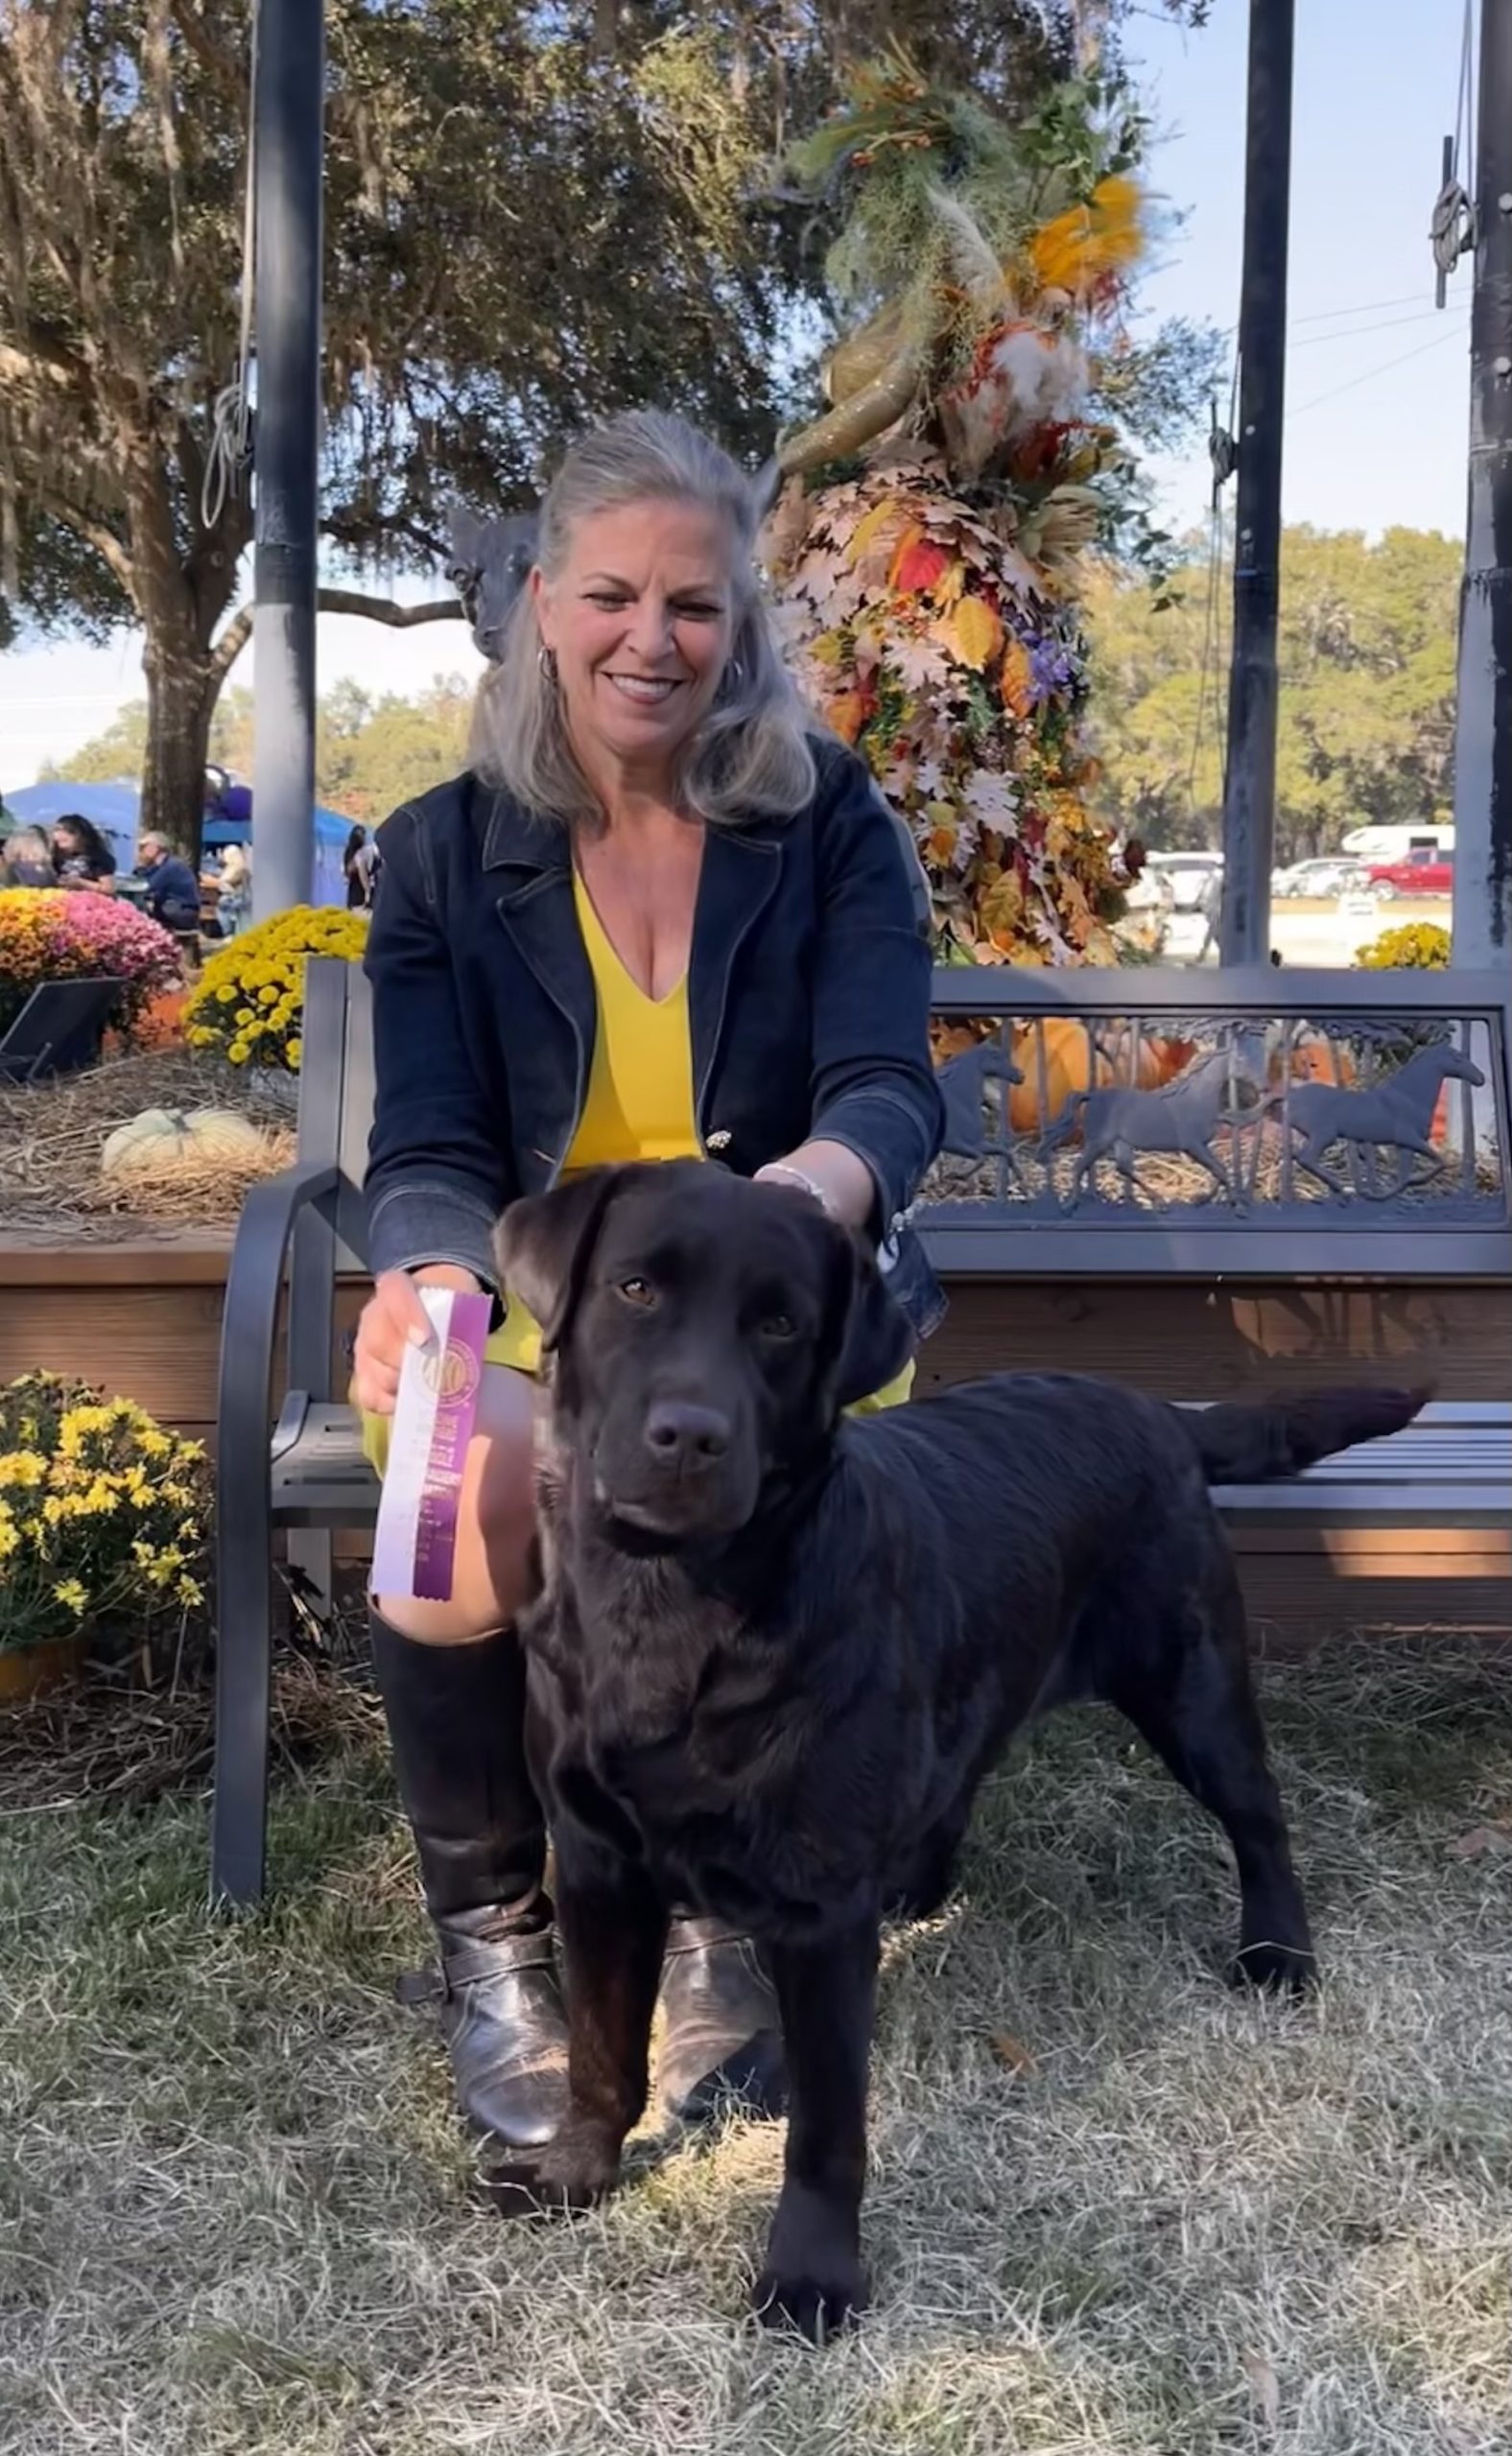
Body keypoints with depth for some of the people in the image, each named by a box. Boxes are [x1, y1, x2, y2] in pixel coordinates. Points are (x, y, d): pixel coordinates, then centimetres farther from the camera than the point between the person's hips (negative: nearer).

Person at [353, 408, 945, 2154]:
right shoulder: (445, 853, 3)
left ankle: (724, 1913, -4)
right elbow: (428, 1152, -5)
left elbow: (890, 1088, -11)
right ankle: (491, 1938, -6)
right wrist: (426, 1275, -31)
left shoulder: (829, 821, 1)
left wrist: (821, 1181, -37)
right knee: (467, 1500, -32)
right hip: (524, 1312, 1)